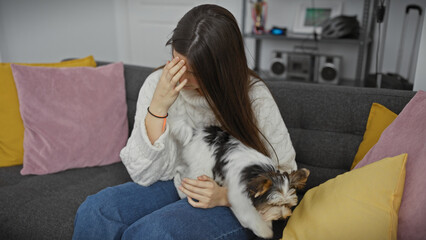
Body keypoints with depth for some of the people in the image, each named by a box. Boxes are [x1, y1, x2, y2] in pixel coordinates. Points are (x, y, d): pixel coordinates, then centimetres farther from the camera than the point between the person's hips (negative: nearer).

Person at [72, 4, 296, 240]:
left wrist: (226, 195, -22)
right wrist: (158, 107, -24)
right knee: (94, 210, -20)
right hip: (175, 186, 4)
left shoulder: (255, 98, -16)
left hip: (232, 206, -3)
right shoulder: (158, 84, -9)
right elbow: (143, 174, -10)